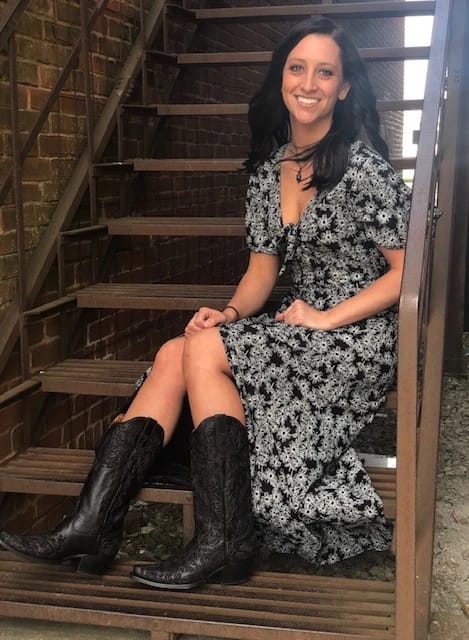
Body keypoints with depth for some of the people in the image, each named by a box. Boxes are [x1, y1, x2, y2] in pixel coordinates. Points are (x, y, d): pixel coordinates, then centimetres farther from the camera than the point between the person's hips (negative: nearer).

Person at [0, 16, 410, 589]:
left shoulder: (362, 166, -13)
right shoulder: (268, 166, 9)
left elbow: (410, 268, -14)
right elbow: (263, 267, 11)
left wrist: (327, 318, -16)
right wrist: (232, 313, -9)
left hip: (360, 334, -7)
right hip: (301, 327, 7)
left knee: (201, 350, -22)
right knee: (173, 355, -15)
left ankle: (223, 543, -19)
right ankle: (92, 526, -19)